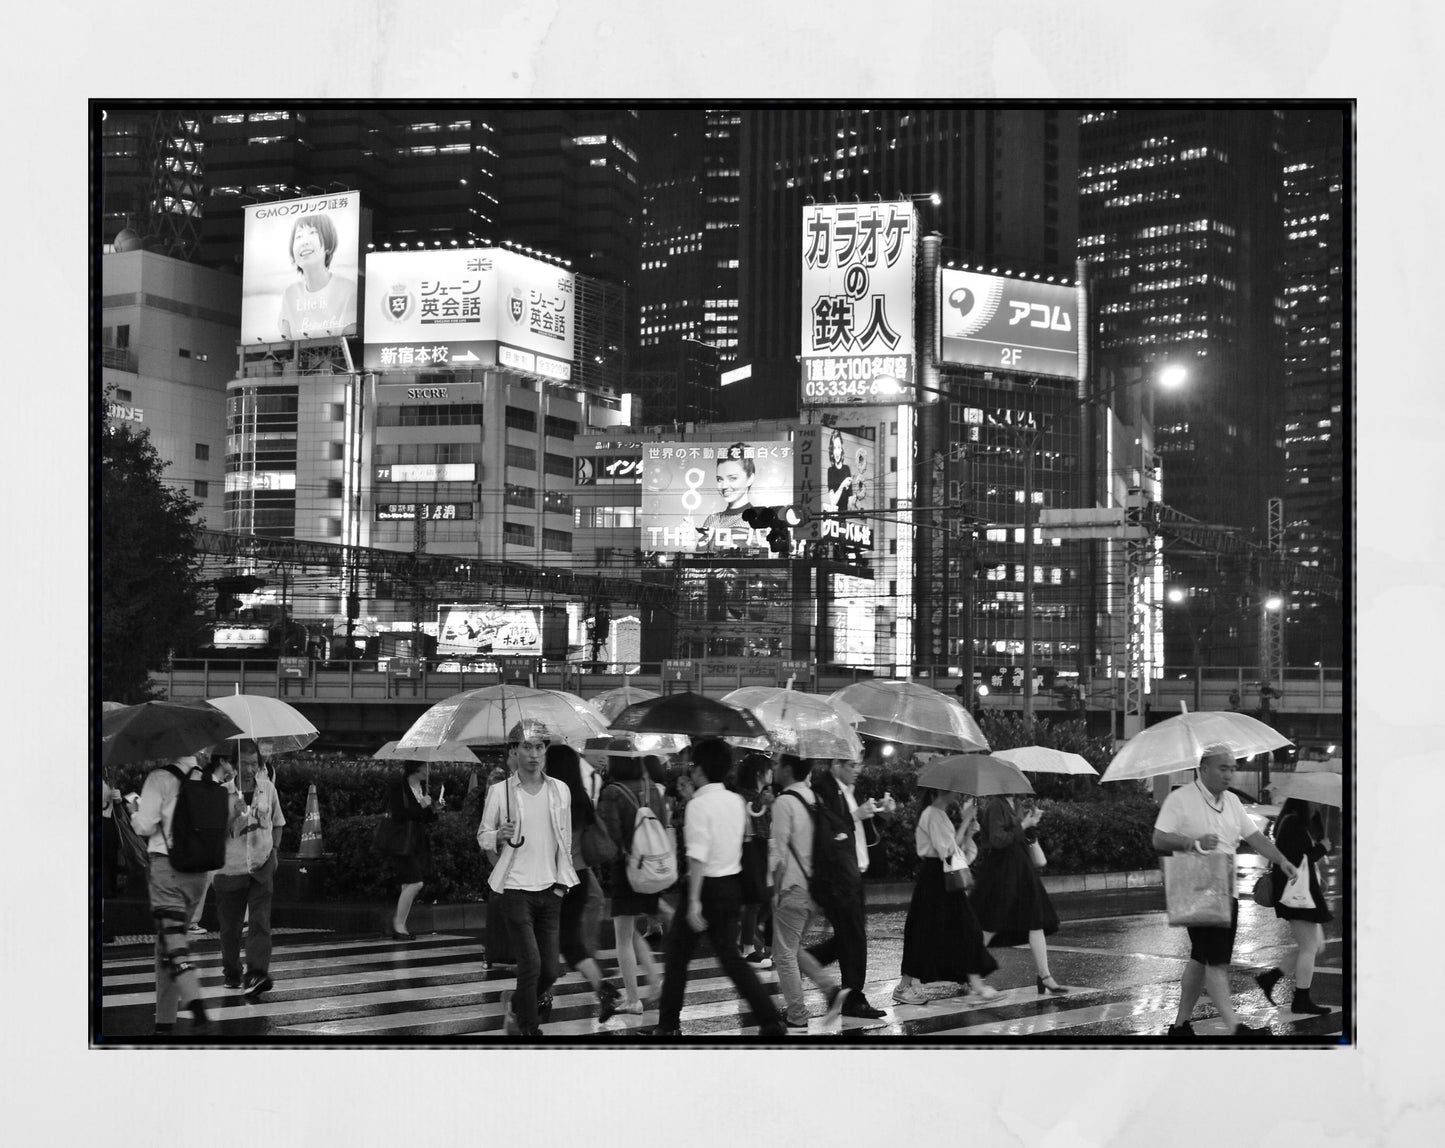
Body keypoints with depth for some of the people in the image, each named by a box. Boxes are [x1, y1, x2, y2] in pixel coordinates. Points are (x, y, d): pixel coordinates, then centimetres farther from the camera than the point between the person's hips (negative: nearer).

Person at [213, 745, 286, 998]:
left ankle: (257, 974, -19)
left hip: (261, 865, 1)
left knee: (260, 921, -12)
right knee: (230, 925, 9)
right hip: (230, 866, -1)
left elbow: (277, 822, 19)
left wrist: (274, 849, 10)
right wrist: (233, 814, -26)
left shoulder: (268, 789, 3)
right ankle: (231, 973, 28)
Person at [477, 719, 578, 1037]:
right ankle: (530, 1029, 5)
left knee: (549, 970, 4)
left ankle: (516, 1003, 32)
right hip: (515, 889, -3)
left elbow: (566, 840, 11)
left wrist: (562, 880, 4)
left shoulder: (560, 790, 3)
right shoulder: (500, 792, -5)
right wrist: (498, 835, -17)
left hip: (550, 890, 3)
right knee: (531, 964, -12)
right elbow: (483, 837, 4)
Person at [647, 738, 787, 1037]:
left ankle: (668, 1025, 17)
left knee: (677, 956, 10)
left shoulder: (699, 804, -17)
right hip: (732, 885, 7)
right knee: (731, 957, 11)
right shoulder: (736, 801, 6)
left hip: (706, 886, -7)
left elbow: (698, 855, -23)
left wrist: (694, 900, -24)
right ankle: (771, 1021, 1)